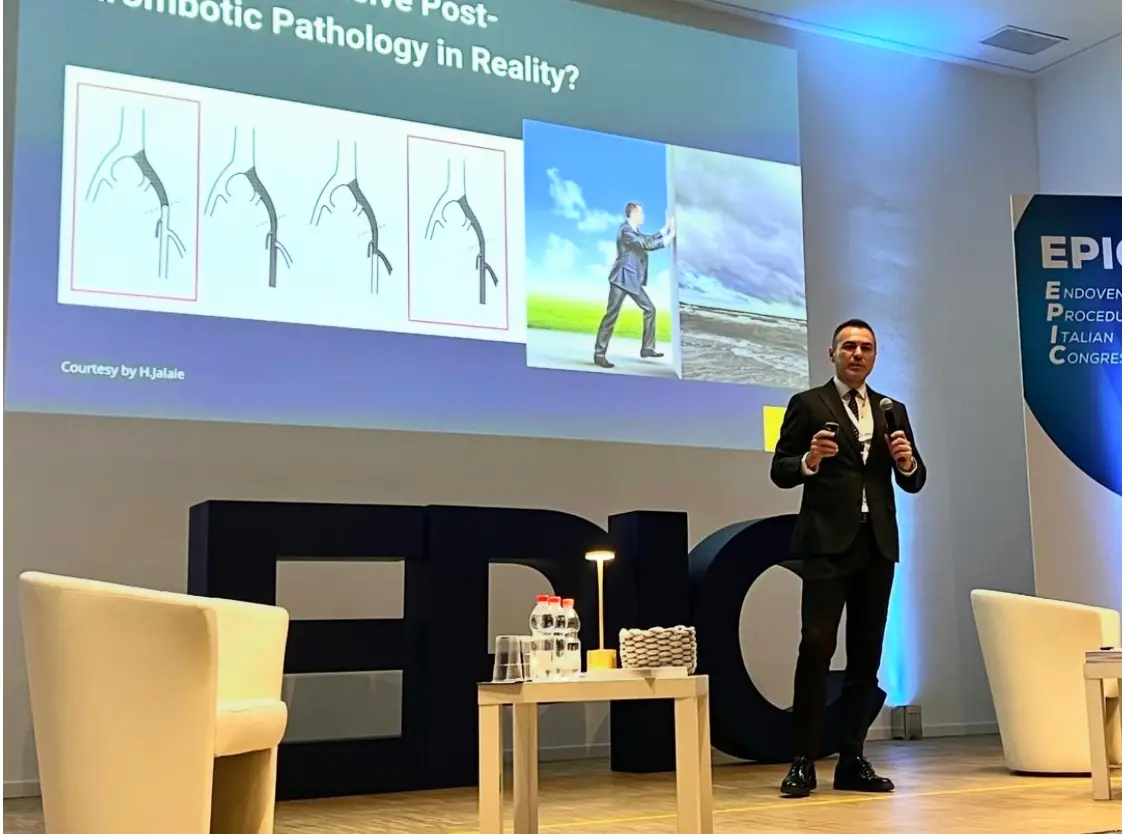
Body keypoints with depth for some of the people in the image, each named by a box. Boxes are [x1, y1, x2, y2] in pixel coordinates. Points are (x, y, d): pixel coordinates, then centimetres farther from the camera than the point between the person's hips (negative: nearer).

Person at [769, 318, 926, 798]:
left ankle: (852, 762, 12)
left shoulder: (892, 410, 16)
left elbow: (913, 483, 15)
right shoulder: (808, 404, 5)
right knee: (816, 646, -12)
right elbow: (779, 471, 0)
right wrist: (810, 460, -20)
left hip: (877, 543, 5)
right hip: (827, 542, -4)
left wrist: (908, 461, -7)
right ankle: (803, 762, -6)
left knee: (867, 655, 6)